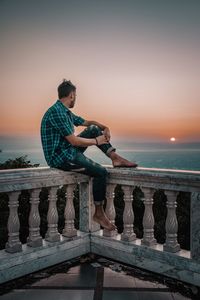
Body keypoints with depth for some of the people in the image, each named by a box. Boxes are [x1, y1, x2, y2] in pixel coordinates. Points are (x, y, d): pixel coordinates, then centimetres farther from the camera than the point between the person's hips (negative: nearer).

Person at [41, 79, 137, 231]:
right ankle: (99, 213, -5)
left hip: (68, 150, 10)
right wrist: (96, 141, -9)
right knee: (101, 172, -18)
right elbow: (74, 141, -22)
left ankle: (115, 158, 5)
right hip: (60, 157, -10)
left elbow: (86, 122, 22)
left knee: (94, 129, 9)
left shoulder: (66, 111, 12)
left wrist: (104, 127, 4)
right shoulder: (57, 112, -19)